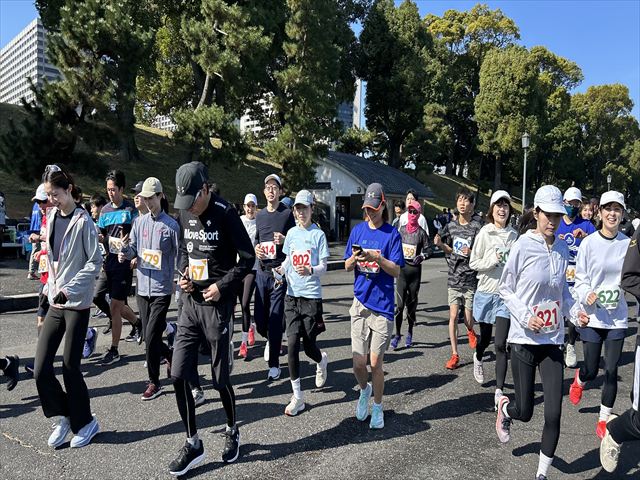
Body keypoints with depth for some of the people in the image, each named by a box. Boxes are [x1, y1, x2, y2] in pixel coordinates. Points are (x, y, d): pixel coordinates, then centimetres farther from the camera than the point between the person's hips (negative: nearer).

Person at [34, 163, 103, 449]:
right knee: (41, 369, 2)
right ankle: (61, 416, 25)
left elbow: (95, 262, -12)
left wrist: (69, 289, -19)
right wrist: (51, 285, 12)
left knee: (70, 367, 2)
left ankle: (85, 423, 22)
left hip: (77, 303, -6)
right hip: (55, 302, 6)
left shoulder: (82, 220, -11)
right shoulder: (51, 217, 9)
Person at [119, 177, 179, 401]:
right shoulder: (139, 222, 8)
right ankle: (171, 356, 39)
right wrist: (125, 253, -13)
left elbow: (179, 254, -2)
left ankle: (154, 383, 9)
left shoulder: (171, 225, -6)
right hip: (142, 287, 5)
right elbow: (133, 247, 9)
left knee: (151, 337, -7)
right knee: (150, 336, 12)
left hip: (162, 289, -5)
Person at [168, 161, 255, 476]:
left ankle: (232, 432, 32)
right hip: (190, 302, 6)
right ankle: (193, 444, 19)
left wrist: (222, 286, -16)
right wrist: (182, 273, 1)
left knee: (220, 377, 5)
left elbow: (247, 258, -10)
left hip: (217, 304, -6)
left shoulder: (225, 214, -12)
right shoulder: (183, 215, 7)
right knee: (178, 375, 3)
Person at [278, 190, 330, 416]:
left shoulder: (318, 234, -3)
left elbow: (323, 267, -5)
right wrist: (281, 269, -3)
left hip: (312, 296, -3)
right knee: (292, 343, -6)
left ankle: (322, 361, 43)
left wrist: (310, 270, -26)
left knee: (309, 346, 4)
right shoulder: (292, 233, 9)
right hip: (292, 295, 3)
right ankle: (297, 397, 5)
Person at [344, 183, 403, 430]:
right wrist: (355, 257, -13)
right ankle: (364, 390, 36)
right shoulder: (358, 230, 7)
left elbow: (397, 271, -8)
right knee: (358, 363, 3)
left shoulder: (392, 234, -3)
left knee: (376, 363, 2)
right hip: (360, 302, 3)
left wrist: (376, 257, -23)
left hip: (382, 305, -3)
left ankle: (377, 407, 25)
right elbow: (347, 267, 9)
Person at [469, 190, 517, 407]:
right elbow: (473, 263, -4)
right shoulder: (485, 232, -4)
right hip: (486, 292, 0)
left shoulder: (514, 235, 3)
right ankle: (478, 359, 51)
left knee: (501, 344, -5)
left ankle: (499, 390, 2)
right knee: (485, 337, 17)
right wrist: (495, 258, -16)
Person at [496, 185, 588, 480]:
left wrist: (574, 310, -1)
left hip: (552, 339, 4)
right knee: (524, 412, 6)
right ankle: (504, 408, 44)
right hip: (524, 339, -4)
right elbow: (505, 289, -4)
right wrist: (525, 316, -17)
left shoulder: (562, 248, 3)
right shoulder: (523, 246, -12)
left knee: (554, 414, 2)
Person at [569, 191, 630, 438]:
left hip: (617, 317, 1)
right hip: (592, 316, -1)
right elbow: (580, 278, -4)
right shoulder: (589, 243, -7)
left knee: (611, 371, 4)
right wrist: (587, 295, -20)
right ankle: (579, 379, 43)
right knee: (591, 369, 5)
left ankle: (604, 420, 23)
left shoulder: (629, 244, -2)